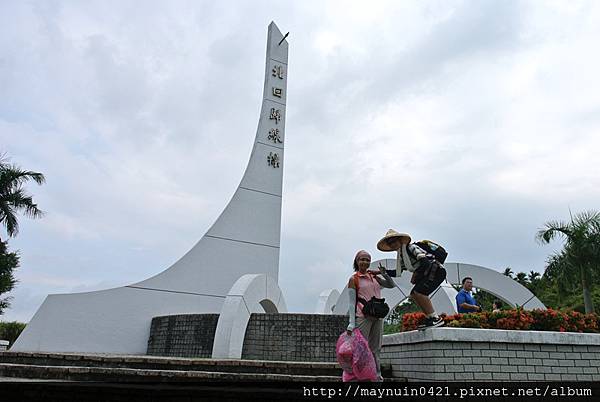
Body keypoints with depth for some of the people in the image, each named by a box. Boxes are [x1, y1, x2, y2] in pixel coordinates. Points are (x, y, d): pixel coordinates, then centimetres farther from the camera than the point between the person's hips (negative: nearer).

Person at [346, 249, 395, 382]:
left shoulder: (374, 276, 12)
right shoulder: (354, 279, -2)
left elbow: (391, 285, 19)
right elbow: (351, 302, -6)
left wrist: (384, 274, 0)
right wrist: (351, 323, -14)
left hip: (377, 317, 6)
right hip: (363, 316, -5)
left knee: (375, 349, 11)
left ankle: (377, 376, 19)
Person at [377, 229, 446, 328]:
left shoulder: (411, 247, -13)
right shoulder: (401, 256, 13)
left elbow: (425, 261, -24)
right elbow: (397, 273, 16)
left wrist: (415, 275, -19)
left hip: (436, 270, -10)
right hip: (427, 274, 10)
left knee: (419, 292, -21)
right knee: (413, 294, 5)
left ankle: (436, 318, -14)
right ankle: (429, 318, 9)